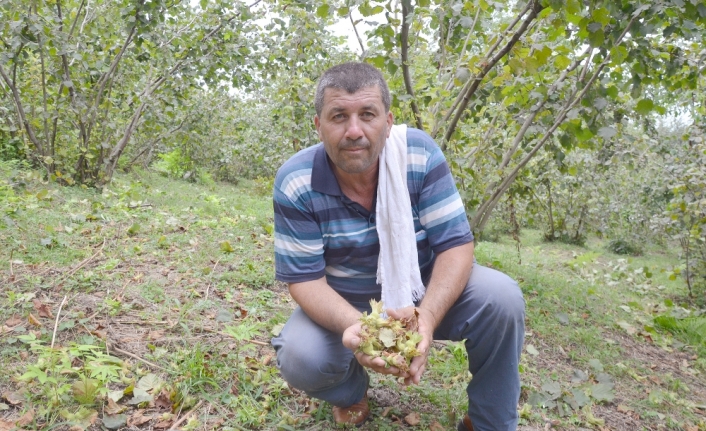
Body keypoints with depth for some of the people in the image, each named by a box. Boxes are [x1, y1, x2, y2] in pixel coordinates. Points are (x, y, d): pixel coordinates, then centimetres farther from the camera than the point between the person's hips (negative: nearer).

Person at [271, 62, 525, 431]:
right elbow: (304, 278, -18)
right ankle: (351, 392, 11)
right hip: (342, 303, 0)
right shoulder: (295, 183, -20)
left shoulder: (421, 155, -19)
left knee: (501, 297, -24)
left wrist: (427, 317, -38)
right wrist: (355, 326, -40)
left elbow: (455, 244, -18)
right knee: (300, 360, -28)